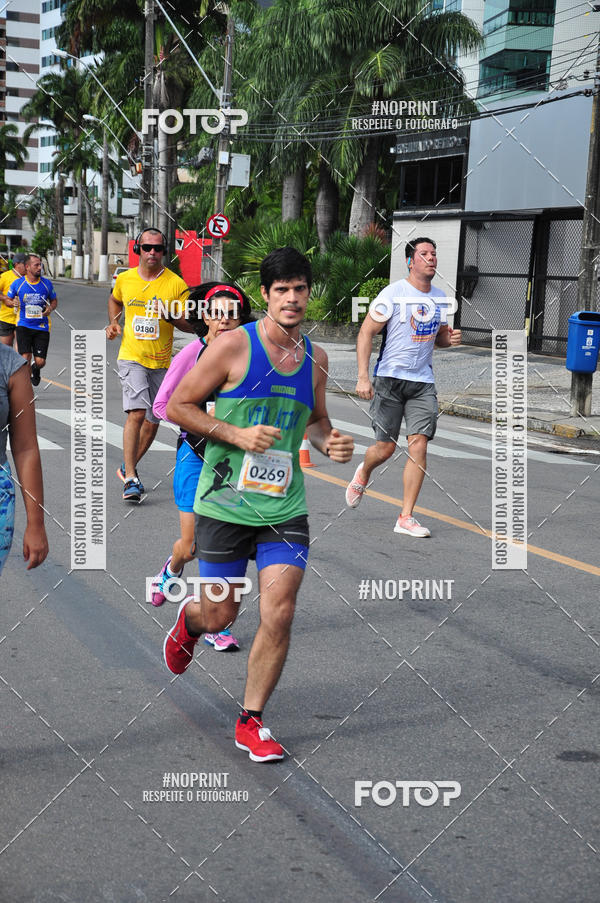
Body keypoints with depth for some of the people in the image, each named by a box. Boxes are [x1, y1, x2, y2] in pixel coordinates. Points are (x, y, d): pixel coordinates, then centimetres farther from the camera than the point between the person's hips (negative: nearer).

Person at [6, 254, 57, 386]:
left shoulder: (47, 283, 2)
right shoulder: (17, 283, -1)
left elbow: (54, 300, 16)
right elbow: (8, 299, 12)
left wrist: (50, 308, -7)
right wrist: (13, 303, -12)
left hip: (41, 327, 1)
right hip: (24, 325, -1)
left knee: (40, 362, -3)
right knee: (25, 358, -16)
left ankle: (35, 369, 36)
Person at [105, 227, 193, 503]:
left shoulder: (176, 283, -5)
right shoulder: (124, 279, 3)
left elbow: (190, 325, -3)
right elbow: (114, 301, 27)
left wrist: (170, 316, -22)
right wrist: (113, 324, 9)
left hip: (161, 362, 1)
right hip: (131, 357, -1)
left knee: (152, 421, 11)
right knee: (137, 413, -19)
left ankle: (128, 467, 33)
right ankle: (131, 479, -18)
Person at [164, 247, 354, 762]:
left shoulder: (316, 357, 8)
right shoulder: (234, 345, -8)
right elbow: (177, 406, -5)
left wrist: (330, 442, 2)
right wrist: (237, 435, -16)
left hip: (285, 509, 3)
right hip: (225, 505, -3)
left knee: (280, 615, -5)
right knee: (220, 617, 6)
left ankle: (251, 722, 13)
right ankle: (188, 620, 45)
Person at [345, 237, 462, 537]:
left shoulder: (440, 298, 11)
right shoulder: (393, 293, -7)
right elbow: (366, 333, -8)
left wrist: (450, 338, 0)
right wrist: (363, 376, -17)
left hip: (423, 383, 4)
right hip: (390, 378, -4)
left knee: (419, 445, -9)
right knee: (386, 447, 1)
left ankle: (406, 518, -3)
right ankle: (362, 474, 38)